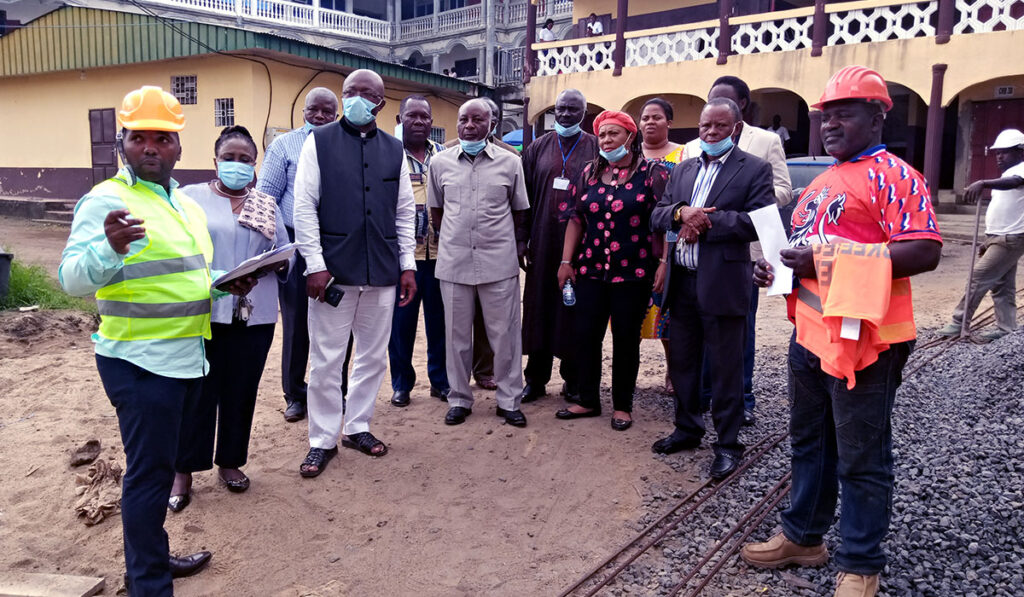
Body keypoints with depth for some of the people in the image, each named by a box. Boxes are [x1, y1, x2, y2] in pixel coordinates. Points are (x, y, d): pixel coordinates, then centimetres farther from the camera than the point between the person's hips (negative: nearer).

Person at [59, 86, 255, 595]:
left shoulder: (185, 204, 13)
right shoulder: (106, 201, -13)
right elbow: (73, 280, -24)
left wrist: (226, 284, 6)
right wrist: (110, 247, -44)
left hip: (188, 357, 8)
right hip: (140, 362, -8)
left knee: (159, 467, 20)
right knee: (149, 473, 0)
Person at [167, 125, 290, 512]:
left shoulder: (267, 205, 13)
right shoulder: (191, 198, 4)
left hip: (255, 316, 3)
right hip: (203, 313, -3)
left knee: (241, 392, 10)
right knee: (197, 392, 1)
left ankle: (230, 462, 26)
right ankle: (184, 472, 14)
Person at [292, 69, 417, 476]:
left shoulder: (394, 150, 11)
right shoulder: (319, 142, 1)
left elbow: (405, 212, 13)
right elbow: (304, 207, -4)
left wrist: (408, 265, 7)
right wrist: (315, 265, -11)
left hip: (382, 273, 4)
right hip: (333, 271, -3)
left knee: (373, 356, 12)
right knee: (326, 359, 2)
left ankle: (358, 426, 28)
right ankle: (322, 440, 16)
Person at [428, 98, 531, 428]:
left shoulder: (510, 163, 2)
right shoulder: (440, 163, 5)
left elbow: (520, 210, 10)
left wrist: (519, 243, 5)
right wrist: (450, 240, 11)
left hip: (499, 263, -1)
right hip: (454, 262, 1)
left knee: (505, 333, 5)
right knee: (457, 334, 9)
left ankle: (509, 400, 18)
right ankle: (459, 399, 23)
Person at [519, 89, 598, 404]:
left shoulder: (596, 149, 3)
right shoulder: (538, 148, 10)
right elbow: (524, 195, 8)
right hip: (543, 243, 2)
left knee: (574, 312, 5)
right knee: (540, 308, 6)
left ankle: (573, 381, 17)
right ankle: (536, 379, 17)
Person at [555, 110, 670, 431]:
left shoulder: (652, 173, -2)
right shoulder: (590, 173, 10)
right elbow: (575, 219, 9)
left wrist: (663, 263, -14)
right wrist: (566, 261, 5)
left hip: (633, 272, -4)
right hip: (591, 270, 4)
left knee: (626, 340, 6)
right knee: (586, 335, 6)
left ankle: (622, 405, 21)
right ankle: (588, 400, 22)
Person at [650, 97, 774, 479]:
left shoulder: (754, 169, -3)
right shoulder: (683, 169, 15)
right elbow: (657, 215, 9)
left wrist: (705, 221, -17)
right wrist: (681, 212, -13)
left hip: (722, 284, -6)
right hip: (681, 282, 6)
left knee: (726, 368, 4)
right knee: (682, 362, 16)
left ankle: (728, 444, 17)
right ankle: (688, 429, 33)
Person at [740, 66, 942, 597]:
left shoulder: (894, 176, -10)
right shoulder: (821, 183, 17)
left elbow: (925, 252, -21)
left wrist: (831, 259, -24)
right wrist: (775, 267, 6)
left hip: (862, 340, -9)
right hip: (808, 334, 9)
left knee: (860, 459, 4)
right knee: (808, 443, 19)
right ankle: (803, 536, 35)